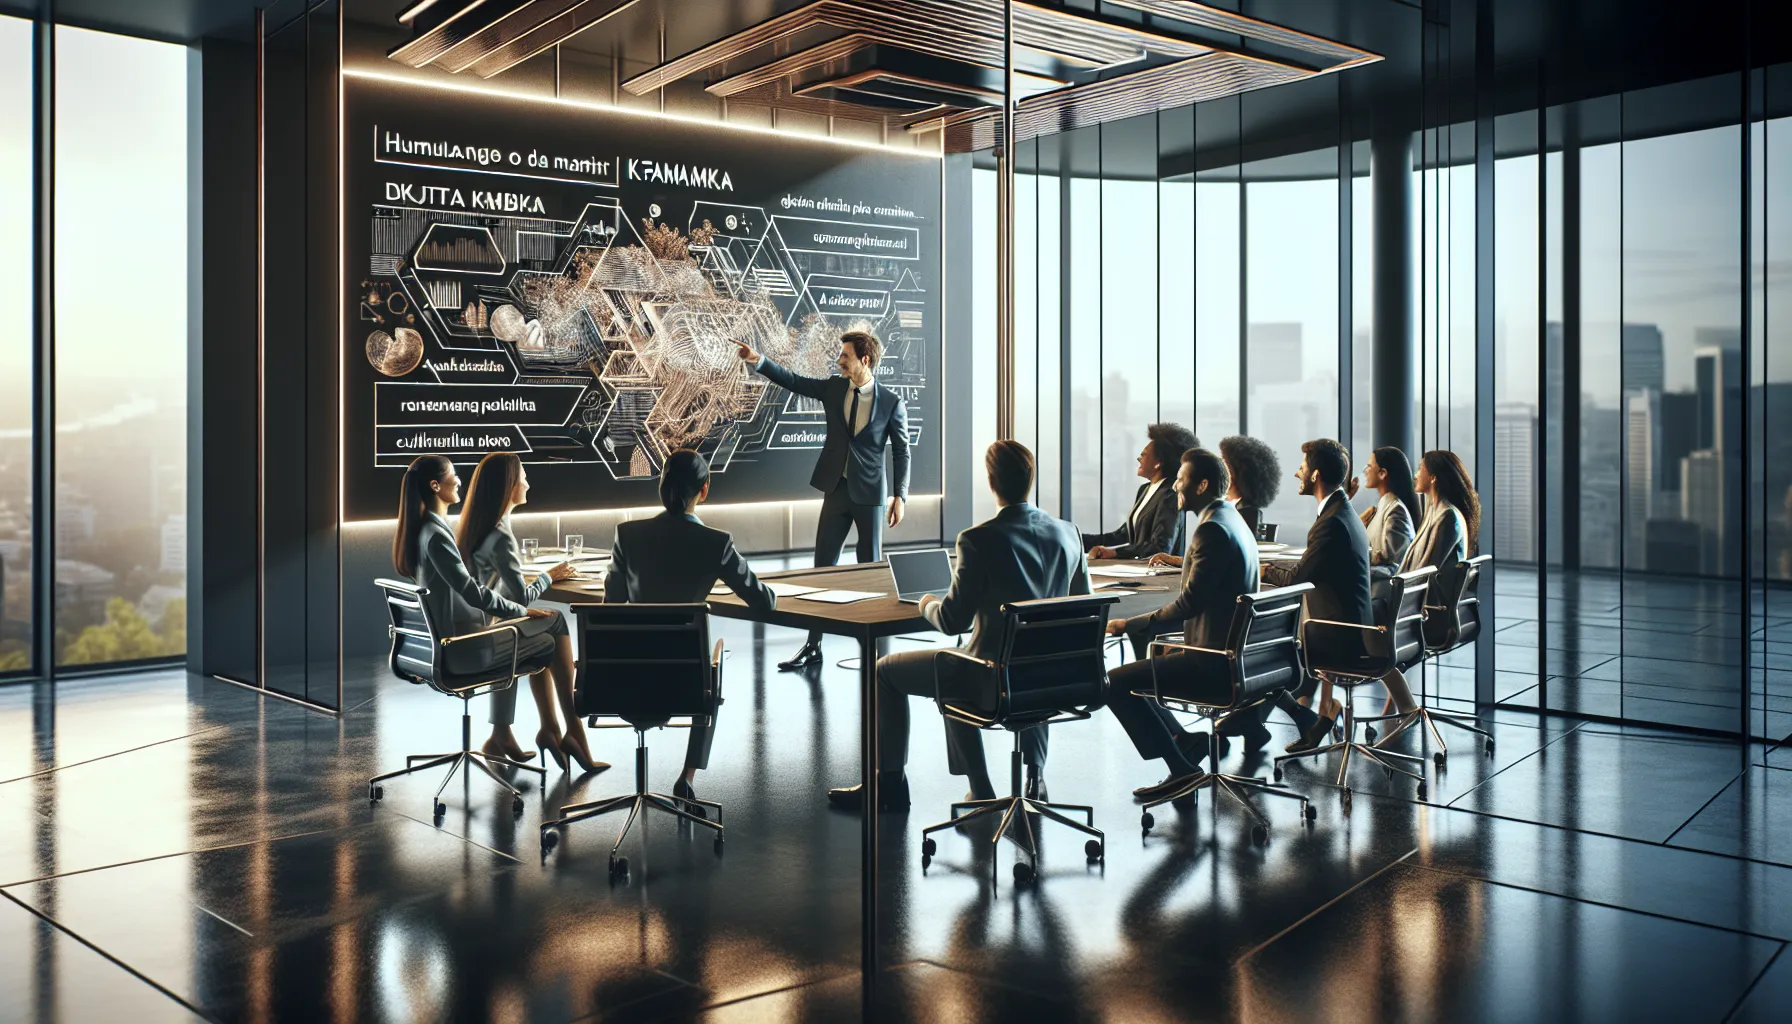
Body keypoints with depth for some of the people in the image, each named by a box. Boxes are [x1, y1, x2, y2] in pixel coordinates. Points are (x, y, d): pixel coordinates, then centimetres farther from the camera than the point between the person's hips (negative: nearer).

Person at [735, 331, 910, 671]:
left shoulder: (891, 402, -8)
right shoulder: (833, 388, 3)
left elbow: (901, 452, -5)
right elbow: (793, 381, 4)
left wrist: (900, 496, -9)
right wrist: (758, 361, -9)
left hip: (869, 493, -4)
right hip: (835, 490, 4)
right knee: (823, 565, 4)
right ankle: (813, 646, 9)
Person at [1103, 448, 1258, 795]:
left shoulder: (1212, 529, -18)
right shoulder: (1233, 521, 14)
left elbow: (1190, 603, -23)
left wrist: (1129, 625, -14)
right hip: (1233, 655, 11)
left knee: (1116, 683, -12)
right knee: (1134, 674, 21)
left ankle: (1182, 768, -4)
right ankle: (1183, 741, 14)